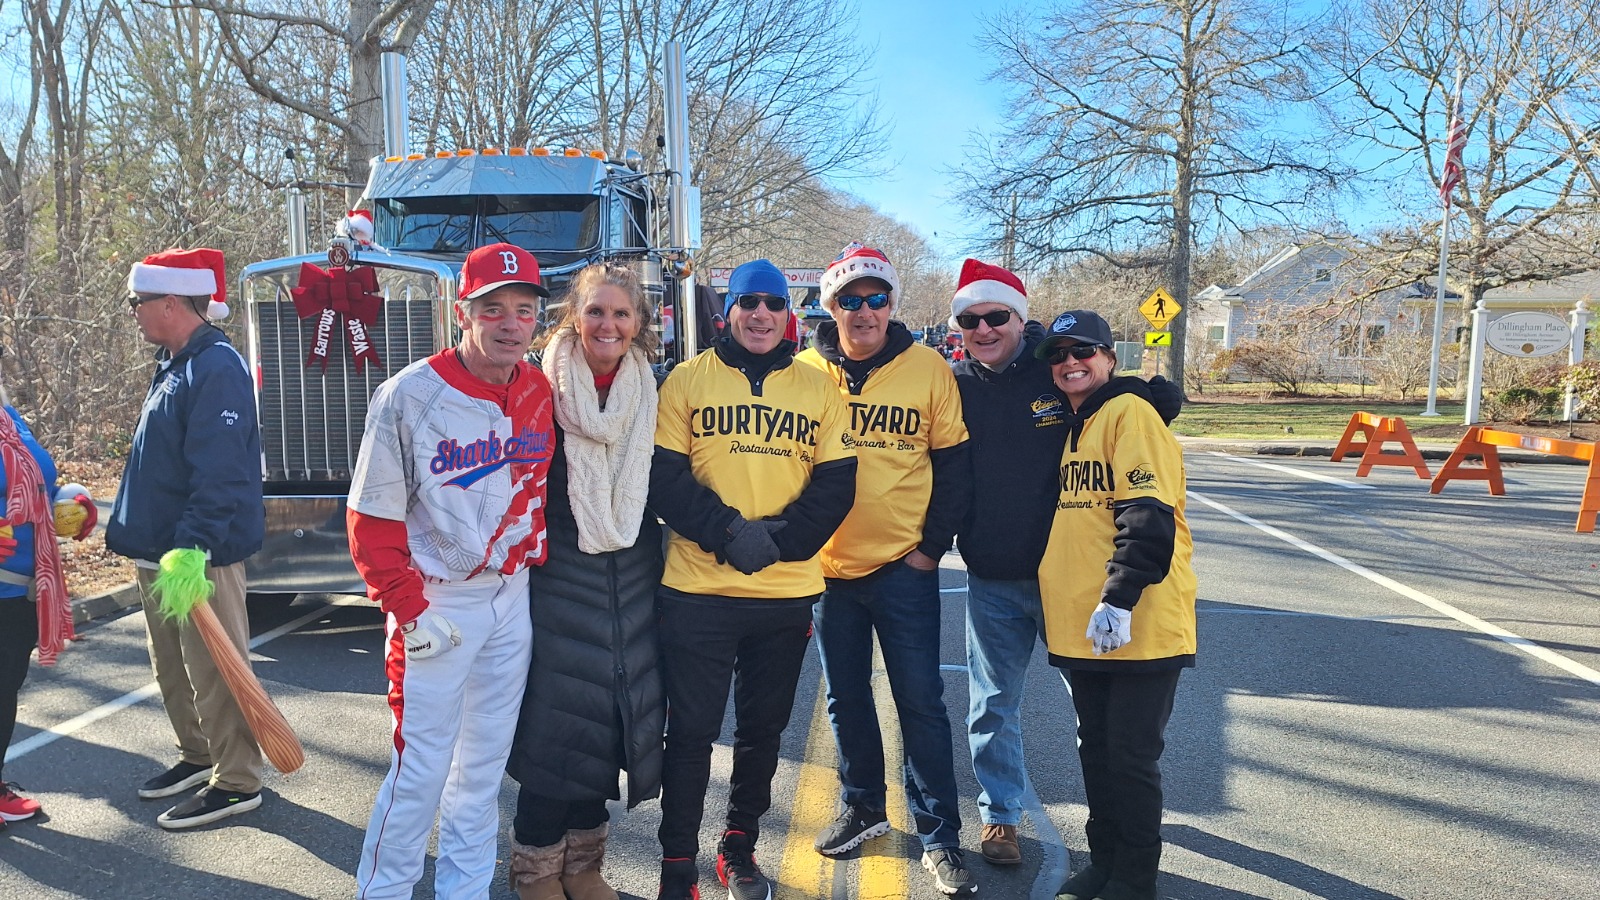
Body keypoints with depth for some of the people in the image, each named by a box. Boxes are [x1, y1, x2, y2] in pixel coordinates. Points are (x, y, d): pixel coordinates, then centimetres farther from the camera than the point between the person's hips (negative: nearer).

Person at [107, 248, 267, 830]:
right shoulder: (172, 365, 14)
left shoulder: (217, 369, -19)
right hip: (157, 549, 11)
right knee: (171, 668, 20)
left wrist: (194, 544, -34)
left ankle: (237, 782, 11)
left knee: (213, 672, -1)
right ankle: (198, 755, 36)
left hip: (201, 555, -11)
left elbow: (221, 472, -28)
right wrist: (134, 531, 24)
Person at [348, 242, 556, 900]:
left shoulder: (539, 393, 1)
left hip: (511, 598, 5)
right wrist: (410, 610, -14)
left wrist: (531, 558, 6)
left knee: (486, 759, 15)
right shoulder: (410, 397, -14)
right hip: (437, 603, -5)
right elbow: (373, 518, -11)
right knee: (421, 765, 1)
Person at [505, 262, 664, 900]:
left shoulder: (652, 394, 5)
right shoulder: (543, 389, -6)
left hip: (632, 580, 4)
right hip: (559, 578, -4)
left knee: (610, 718, 11)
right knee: (556, 720, 0)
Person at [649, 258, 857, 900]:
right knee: (691, 731, 4)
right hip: (698, 589, -2)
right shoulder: (688, 380, 1)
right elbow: (664, 478, -6)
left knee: (764, 728, 15)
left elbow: (836, 485, 1)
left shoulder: (818, 389, 7)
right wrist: (730, 533, -18)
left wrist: (780, 539, -14)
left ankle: (740, 848, 35)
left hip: (788, 592, 3)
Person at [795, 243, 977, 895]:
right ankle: (863, 806, 35)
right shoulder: (805, 372, -1)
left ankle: (939, 835, 16)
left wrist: (935, 542, -6)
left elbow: (951, 463, -1)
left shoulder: (928, 369, -5)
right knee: (846, 696, 16)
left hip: (904, 566, -2)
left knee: (920, 701, 2)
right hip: (828, 566, 3)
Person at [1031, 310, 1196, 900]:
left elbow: (1148, 519, -19)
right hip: (1079, 626, 7)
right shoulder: (1063, 426, 14)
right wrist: (1053, 597, 18)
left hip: (1138, 625, -7)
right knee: (1094, 750, 16)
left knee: (1132, 756, 3)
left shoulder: (1130, 414, -9)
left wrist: (1119, 599, -24)